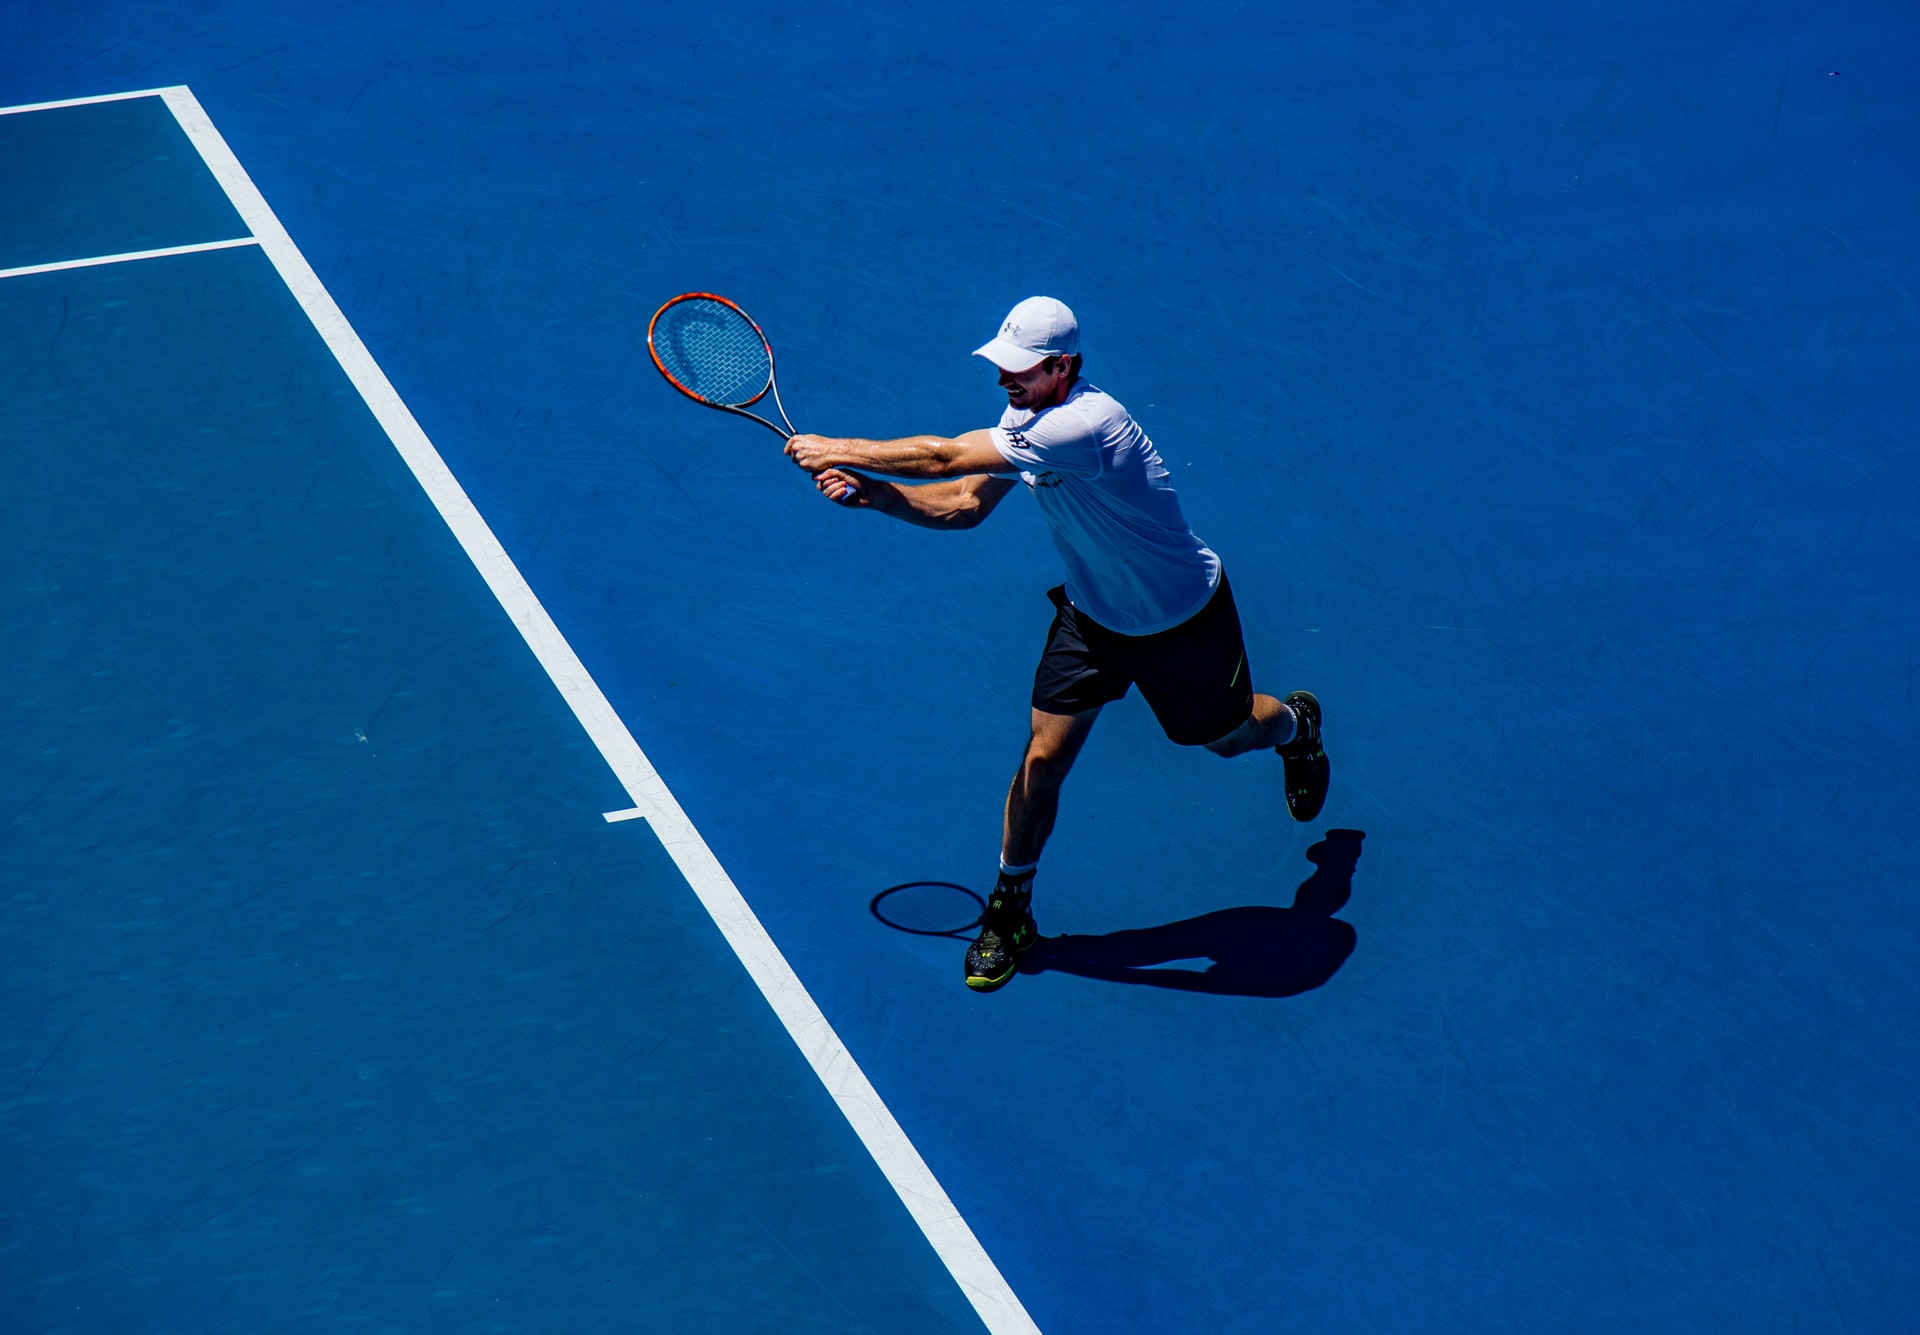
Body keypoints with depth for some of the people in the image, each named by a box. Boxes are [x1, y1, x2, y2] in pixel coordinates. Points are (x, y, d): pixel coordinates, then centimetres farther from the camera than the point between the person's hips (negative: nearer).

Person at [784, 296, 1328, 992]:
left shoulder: (1086, 425, -40)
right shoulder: (1025, 419, -11)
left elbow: (945, 457, -39)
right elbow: (964, 504, -6)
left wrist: (840, 450, -30)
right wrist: (868, 491, -21)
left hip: (1183, 620, -6)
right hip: (1092, 613, 6)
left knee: (1227, 735, 19)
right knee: (1044, 757, -4)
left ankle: (1297, 725, 56)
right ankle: (1009, 908, 12)